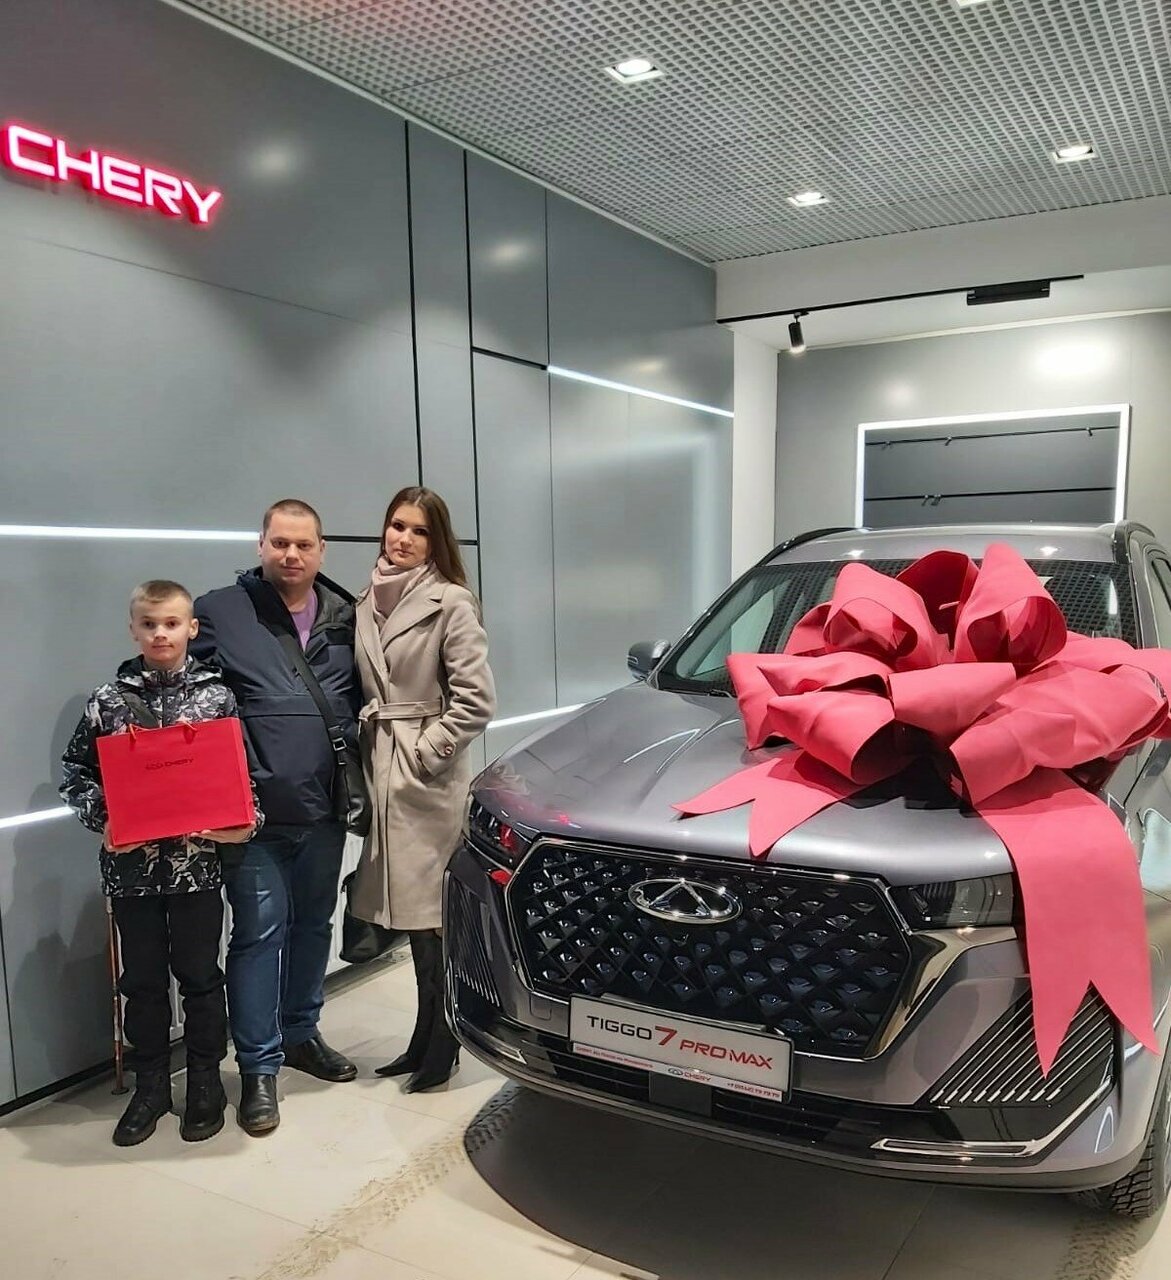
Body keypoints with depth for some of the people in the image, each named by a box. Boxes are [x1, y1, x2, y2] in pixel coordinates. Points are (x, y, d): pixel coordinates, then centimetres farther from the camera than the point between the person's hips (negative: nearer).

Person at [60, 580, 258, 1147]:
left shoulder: (217, 694, -2)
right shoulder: (108, 700, 0)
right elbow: (76, 772, 5)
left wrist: (244, 820, -12)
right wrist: (101, 819, -10)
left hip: (199, 860, -1)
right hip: (131, 863, 1)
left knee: (200, 974, 10)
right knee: (143, 978, 14)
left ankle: (206, 1083, 27)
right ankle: (150, 1085, 31)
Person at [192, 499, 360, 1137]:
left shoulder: (346, 617, 8)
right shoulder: (220, 611, -3)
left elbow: (362, 700, 14)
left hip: (324, 809, 4)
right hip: (254, 813, -4)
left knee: (313, 924, 17)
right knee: (259, 932, 0)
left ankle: (301, 1033, 35)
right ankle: (259, 1067, 14)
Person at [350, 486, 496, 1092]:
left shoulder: (451, 602, -9)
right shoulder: (368, 601, 12)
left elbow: (475, 699, -13)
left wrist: (423, 752, -13)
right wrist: (368, 742, 9)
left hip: (427, 778, -6)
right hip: (381, 772, 6)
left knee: (430, 914, 0)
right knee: (412, 916, 12)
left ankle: (440, 1046, 16)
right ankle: (425, 1040, 26)